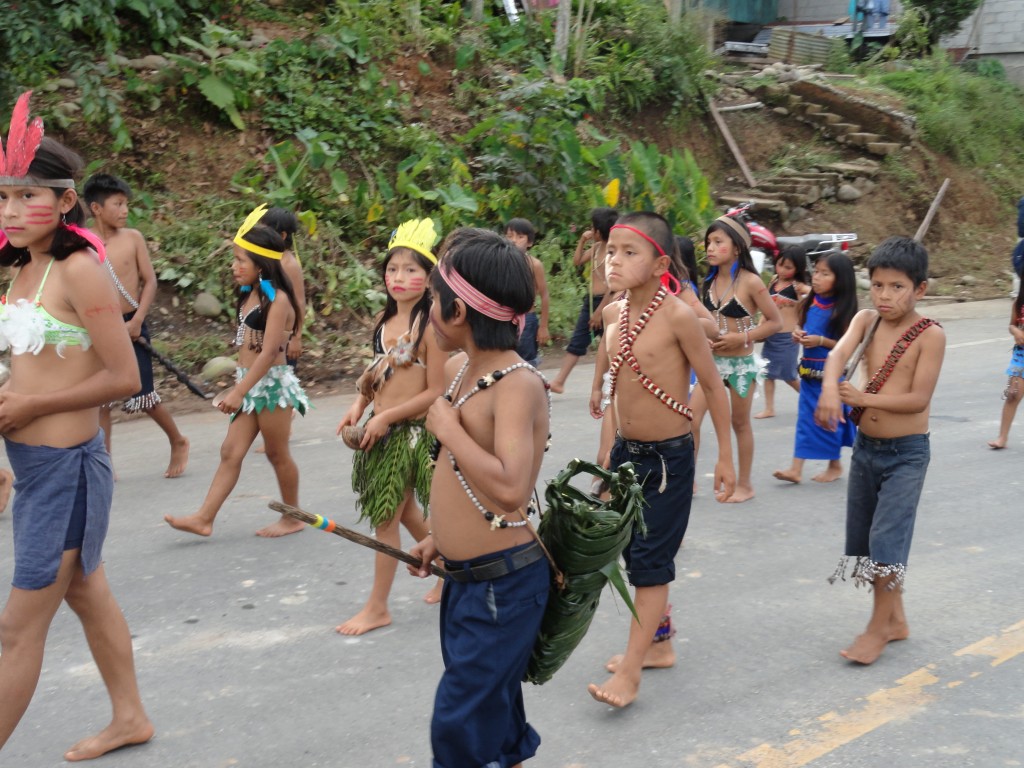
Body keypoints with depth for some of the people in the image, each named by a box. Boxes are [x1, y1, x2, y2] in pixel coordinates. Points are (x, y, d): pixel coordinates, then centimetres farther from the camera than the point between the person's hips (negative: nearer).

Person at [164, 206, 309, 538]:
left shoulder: (277, 300, -16)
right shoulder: (249, 296, 10)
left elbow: (268, 353, -22)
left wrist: (239, 391, -24)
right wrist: (238, 385, 17)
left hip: (271, 384, -8)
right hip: (250, 383, 8)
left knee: (277, 454, 5)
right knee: (230, 451, 5)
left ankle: (293, 517, 20)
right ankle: (204, 518, 5)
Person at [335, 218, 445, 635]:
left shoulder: (430, 325, -16)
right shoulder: (386, 319, 6)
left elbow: (436, 391, -17)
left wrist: (386, 417, -18)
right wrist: (359, 407, 1)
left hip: (410, 431, -8)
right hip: (381, 429, 8)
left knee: (387, 518, 1)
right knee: (406, 512, 19)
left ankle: (377, 607, 15)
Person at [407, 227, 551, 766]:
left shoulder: (518, 385, -23)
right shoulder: (458, 370, 5)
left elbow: (510, 488, -37)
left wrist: (448, 429, -25)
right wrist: (441, 537, 21)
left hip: (503, 585, -9)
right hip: (463, 578, 9)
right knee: (494, 722, 22)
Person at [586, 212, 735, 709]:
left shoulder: (677, 316, -18)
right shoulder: (613, 314, 2)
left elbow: (714, 386, -10)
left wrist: (725, 457, -6)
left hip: (669, 457, -7)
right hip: (625, 451, 7)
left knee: (651, 560, -2)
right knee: (634, 553, 16)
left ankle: (630, 672, 5)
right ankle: (659, 645, 34)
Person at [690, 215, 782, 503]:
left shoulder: (750, 282, -15)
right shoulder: (711, 281, 2)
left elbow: (775, 321, -10)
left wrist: (741, 338, -19)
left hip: (741, 363, -5)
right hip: (712, 360, 5)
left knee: (740, 424, 8)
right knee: (692, 419, -3)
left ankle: (744, 485, 22)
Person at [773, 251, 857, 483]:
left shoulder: (842, 310, -11)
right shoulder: (810, 303, 4)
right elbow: (800, 327, 17)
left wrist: (820, 340, -22)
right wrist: (797, 335, -6)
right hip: (808, 370, 5)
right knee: (805, 417, 6)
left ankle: (835, 466, 22)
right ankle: (796, 468, 5)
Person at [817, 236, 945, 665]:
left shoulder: (930, 335, -14)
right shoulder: (866, 321, -1)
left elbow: (919, 398, -19)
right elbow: (838, 353, -20)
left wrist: (864, 398, -29)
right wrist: (830, 389, -41)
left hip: (907, 452, -6)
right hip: (865, 446, 6)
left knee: (887, 538, -8)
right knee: (863, 536, 13)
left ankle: (879, 627, 9)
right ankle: (896, 619, 30)